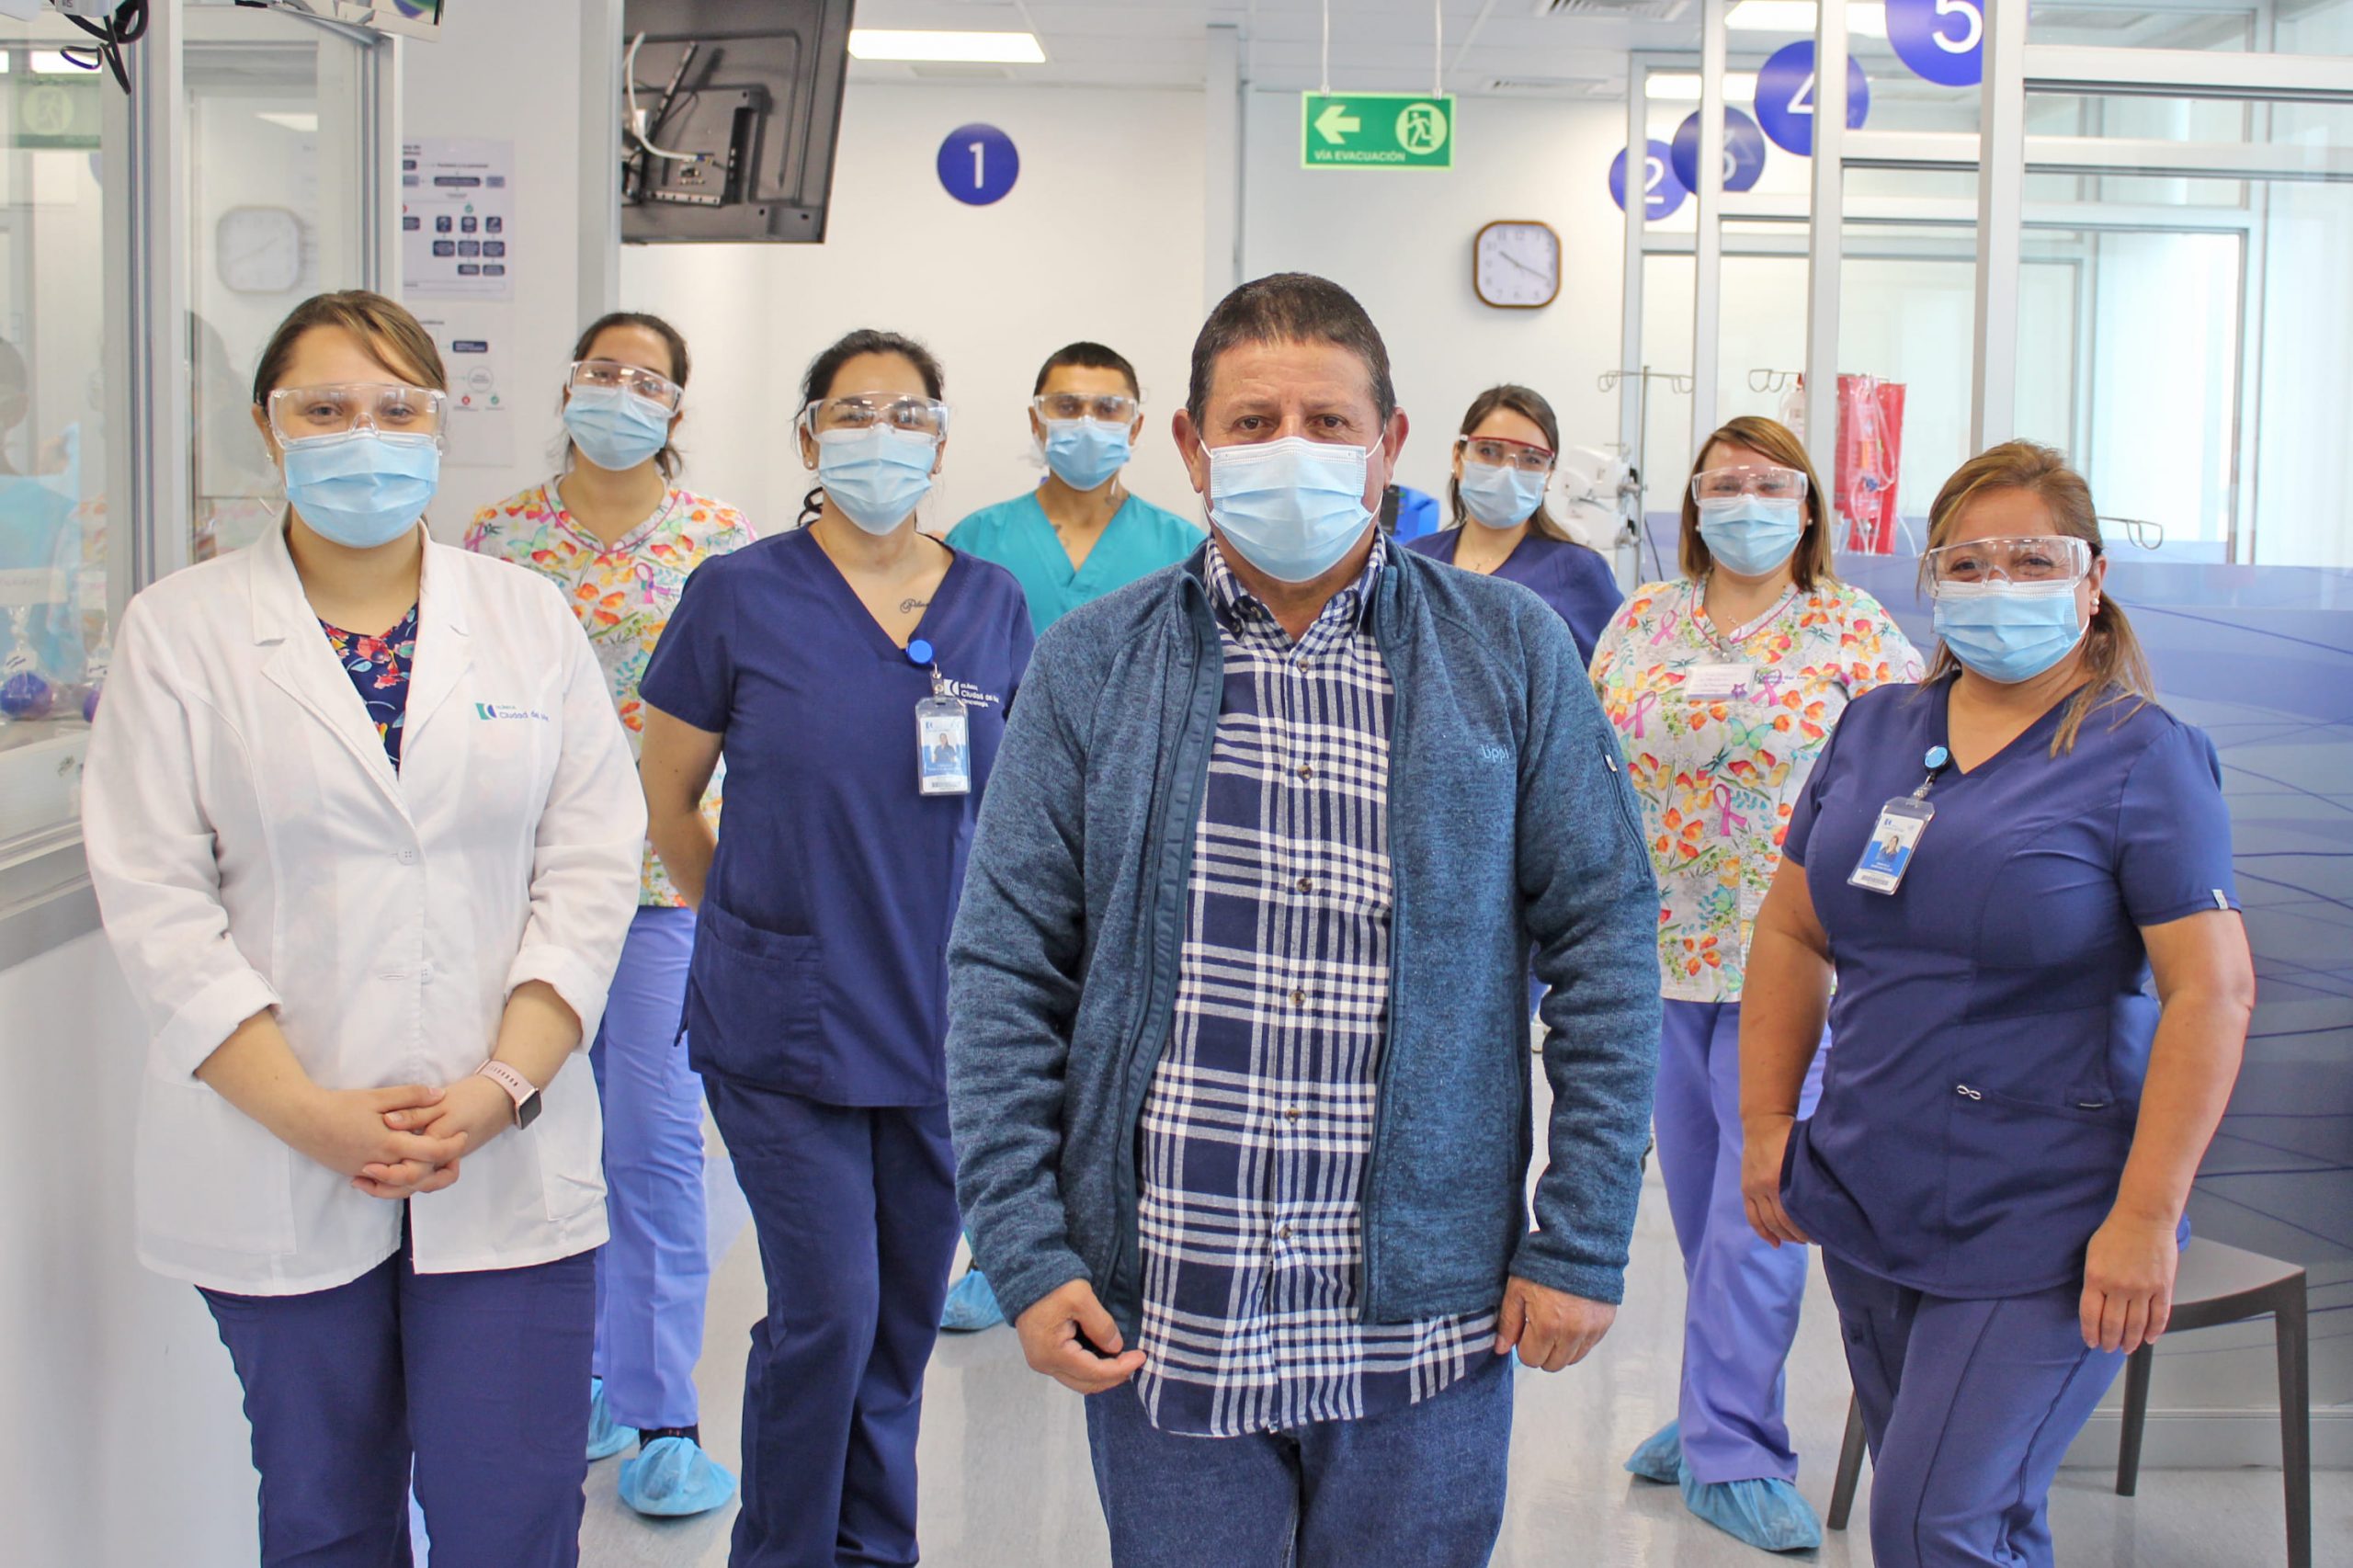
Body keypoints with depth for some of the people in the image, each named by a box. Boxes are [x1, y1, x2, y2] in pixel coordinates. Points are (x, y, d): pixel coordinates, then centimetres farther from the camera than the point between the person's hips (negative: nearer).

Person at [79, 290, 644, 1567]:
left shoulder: (531, 619, 7)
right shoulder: (179, 628, 3)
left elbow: (591, 866, 2)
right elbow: (153, 897, -3)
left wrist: (504, 1085, -10)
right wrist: (308, 1112, -12)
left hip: (508, 1162, 1)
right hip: (275, 1165, 0)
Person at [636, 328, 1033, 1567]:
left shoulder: (992, 604, 5)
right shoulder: (738, 595, -4)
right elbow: (667, 798, 5)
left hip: (944, 1016, 3)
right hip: (785, 1023, -3)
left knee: (908, 1309, 12)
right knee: (825, 1311, -4)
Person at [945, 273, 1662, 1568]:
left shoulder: (1513, 657, 1)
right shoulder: (1091, 665, 1)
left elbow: (1602, 947, 2)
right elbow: (1006, 972, 1)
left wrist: (1582, 1242, -2)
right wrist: (1024, 1252, -5)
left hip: (1420, 1321, 0)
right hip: (1159, 1320, 0)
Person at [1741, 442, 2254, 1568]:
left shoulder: (2143, 758, -8)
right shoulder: (1873, 731, 8)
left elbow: (2213, 992, -14)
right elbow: (1791, 933, 13)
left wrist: (2146, 1217, -19)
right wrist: (1768, 1121, 6)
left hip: (2041, 1228, -5)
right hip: (1869, 1205, 5)